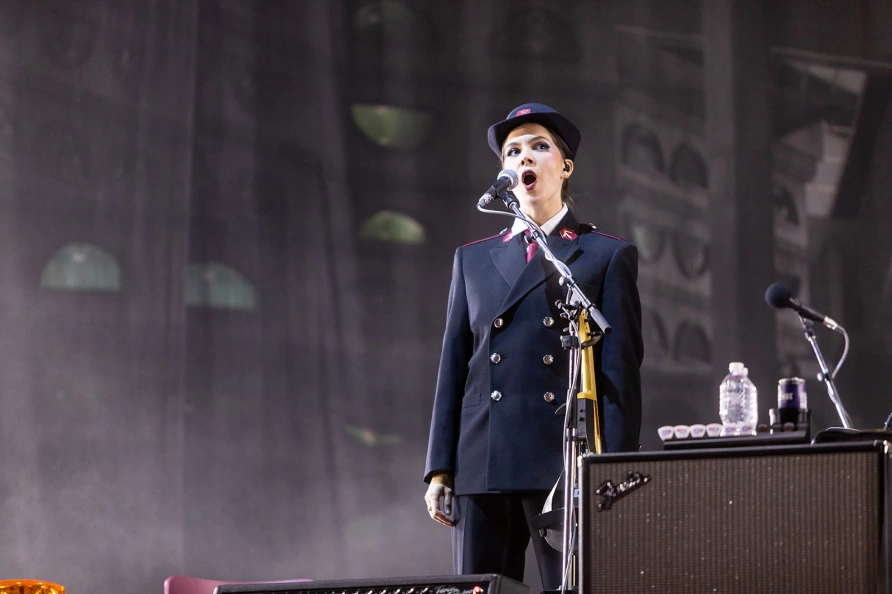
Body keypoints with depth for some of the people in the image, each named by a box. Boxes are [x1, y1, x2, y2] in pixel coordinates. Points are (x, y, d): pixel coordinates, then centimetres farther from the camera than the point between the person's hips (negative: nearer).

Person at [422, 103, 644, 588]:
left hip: (567, 465, -3)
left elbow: (621, 371, 2)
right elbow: (453, 368, 16)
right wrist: (440, 470, 7)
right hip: (483, 469, 4)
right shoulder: (473, 259, 19)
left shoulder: (607, 256, 8)